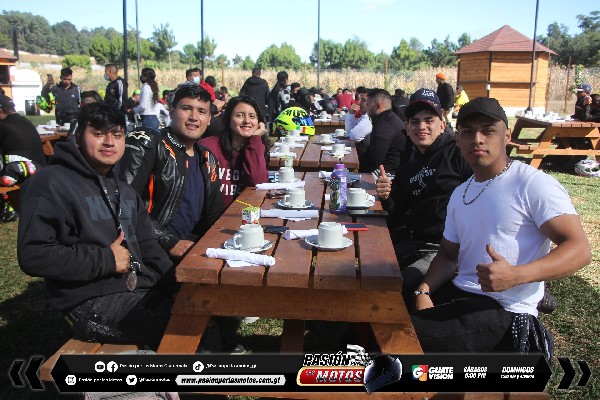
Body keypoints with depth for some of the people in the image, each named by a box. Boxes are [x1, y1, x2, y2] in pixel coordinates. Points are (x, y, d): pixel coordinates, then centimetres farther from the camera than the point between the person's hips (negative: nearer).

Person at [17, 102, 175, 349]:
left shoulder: (125, 192, 21)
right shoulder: (51, 183, -7)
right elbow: (33, 255, -15)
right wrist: (105, 259, -14)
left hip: (142, 291, 8)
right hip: (91, 302, -8)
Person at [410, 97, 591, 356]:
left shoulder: (533, 184, -10)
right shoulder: (460, 194, 15)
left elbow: (579, 249, -16)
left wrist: (515, 275, -31)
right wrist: (424, 290, -2)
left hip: (504, 312, -7)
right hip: (458, 294, 8)